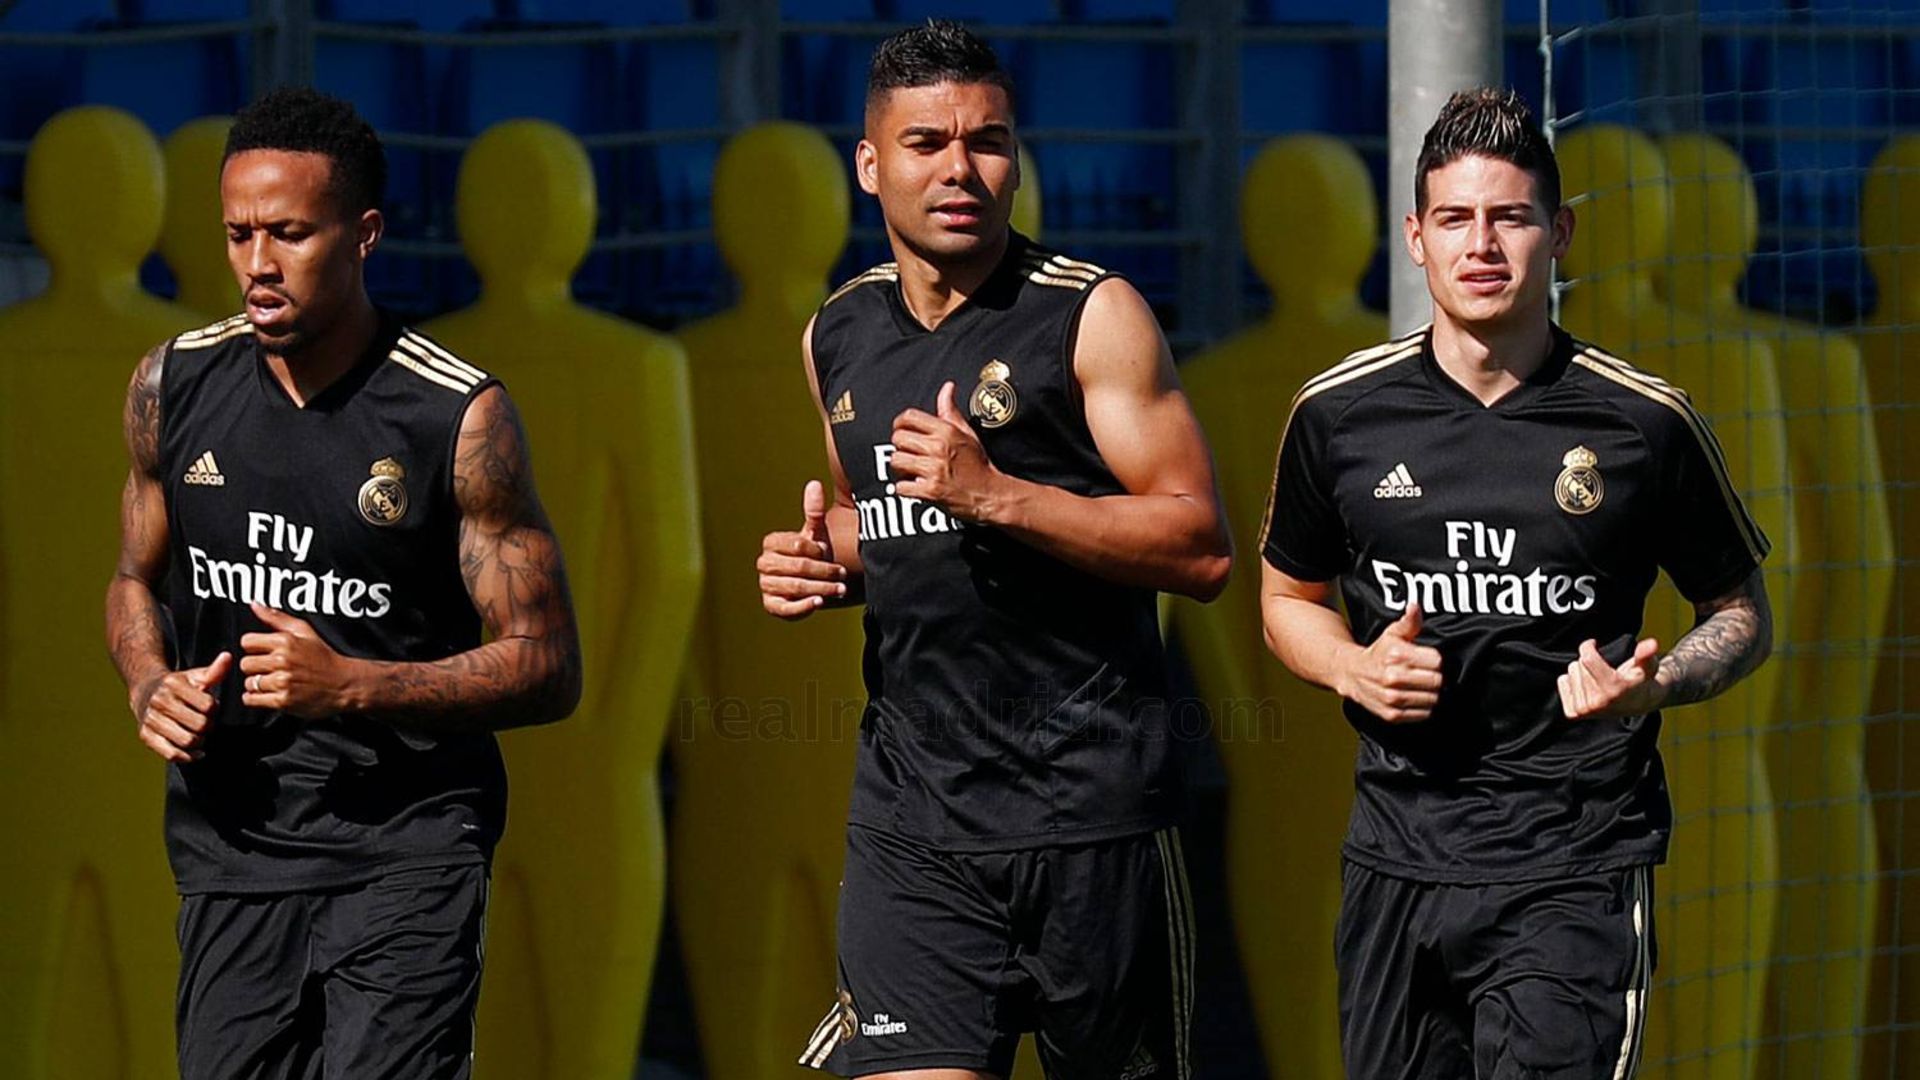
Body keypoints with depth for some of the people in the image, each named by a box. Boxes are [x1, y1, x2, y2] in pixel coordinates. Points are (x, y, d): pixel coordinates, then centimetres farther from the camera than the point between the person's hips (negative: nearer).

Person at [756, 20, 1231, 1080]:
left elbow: (1202, 550, -11)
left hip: (1092, 807, -3)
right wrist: (820, 565, 7)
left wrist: (995, 495, -19)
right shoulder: (838, 337, 12)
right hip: (911, 821, 4)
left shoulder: (1093, 316, -5)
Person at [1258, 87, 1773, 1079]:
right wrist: (1354, 669, -3)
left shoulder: (1645, 422, -3)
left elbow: (1741, 615, 9)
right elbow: (1288, 600, 19)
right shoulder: (1338, 413, 3)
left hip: (1576, 874, -3)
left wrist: (1652, 686, -12)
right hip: (1397, 863, 3)